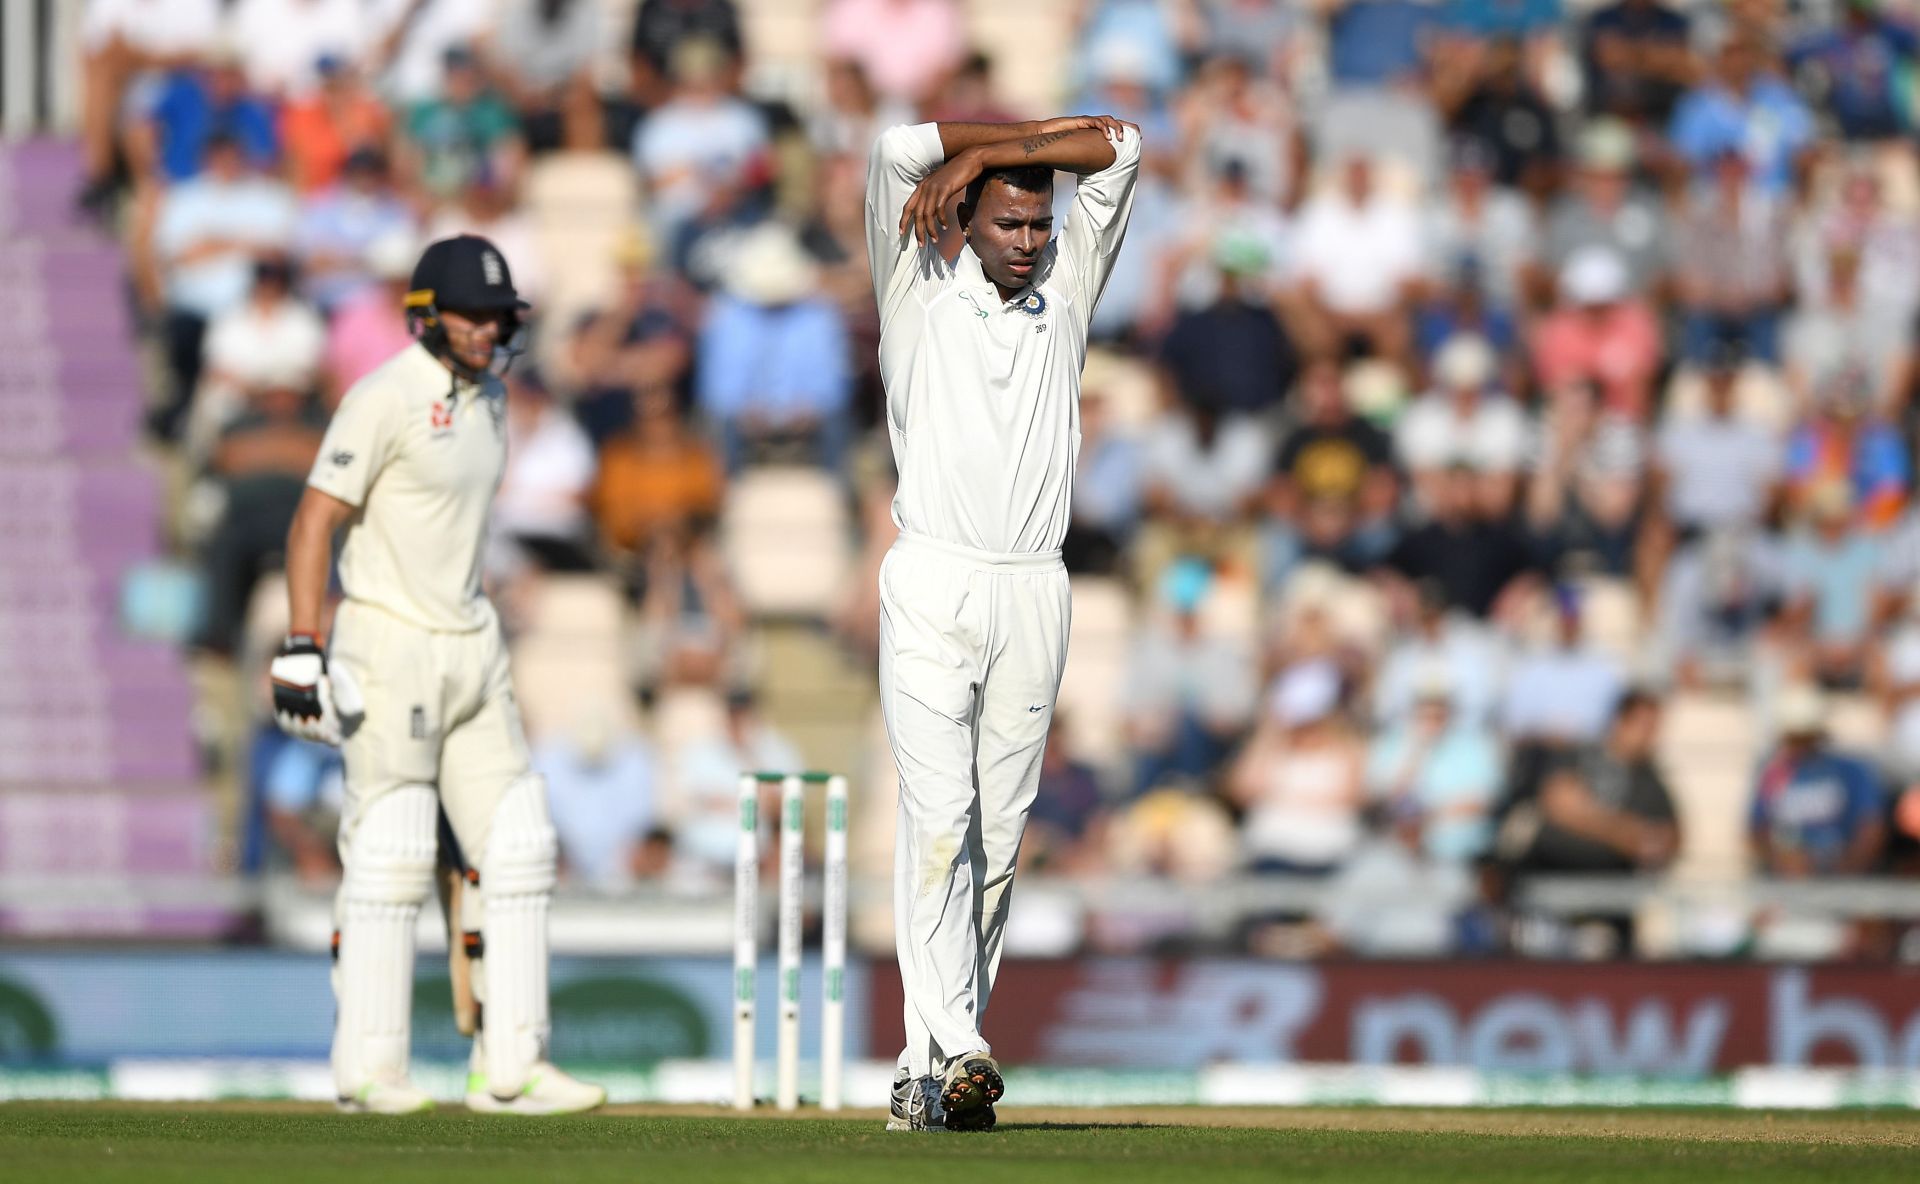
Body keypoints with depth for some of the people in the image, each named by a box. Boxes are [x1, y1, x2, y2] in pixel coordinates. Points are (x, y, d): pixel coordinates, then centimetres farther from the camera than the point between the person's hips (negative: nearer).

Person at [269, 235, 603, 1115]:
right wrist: (303, 649, -23)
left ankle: (509, 1069, 6)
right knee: (390, 859, -6)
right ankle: (367, 1071, 1)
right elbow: (313, 522, -16)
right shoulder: (385, 399, -14)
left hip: (468, 643, 8)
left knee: (516, 847, 3)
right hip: (387, 646, -8)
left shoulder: (487, 397, 12)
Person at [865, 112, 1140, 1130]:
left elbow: (1119, 148, 7)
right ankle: (955, 1052, -23)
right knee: (940, 817, -15)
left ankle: (930, 1068, 6)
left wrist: (985, 155, 0)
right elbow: (901, 149, -8)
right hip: (932, 587, -4)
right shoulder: (921, 290, 5)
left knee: (998, 837, 2)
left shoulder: (1065, 290, 13)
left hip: (1034, 595, 4)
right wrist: (1031, 137, 4)